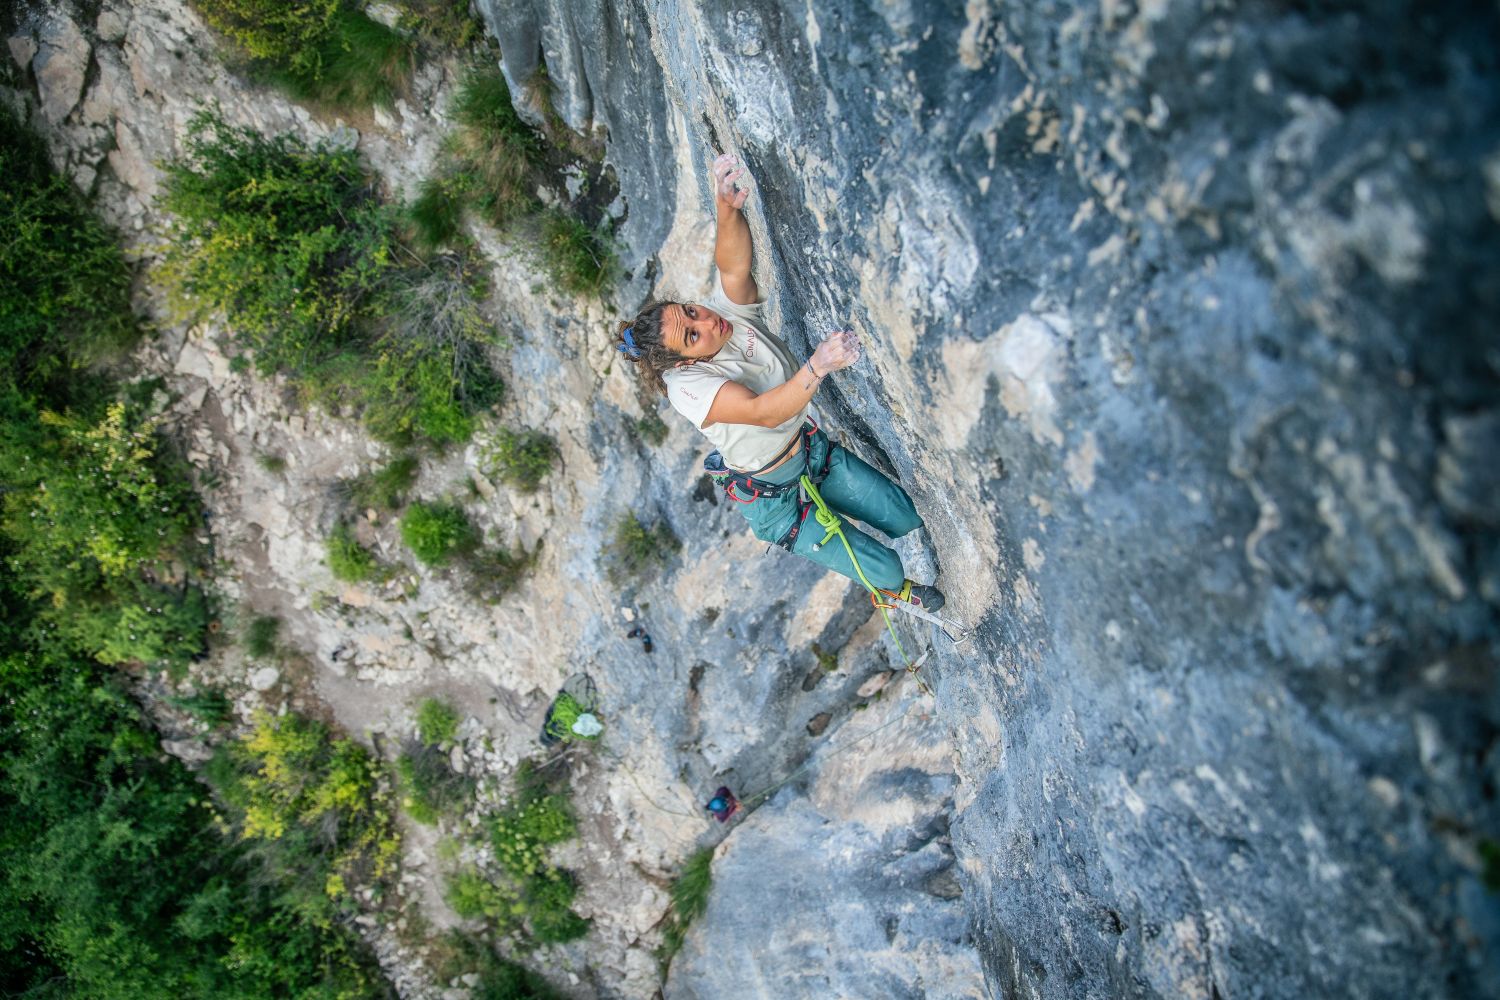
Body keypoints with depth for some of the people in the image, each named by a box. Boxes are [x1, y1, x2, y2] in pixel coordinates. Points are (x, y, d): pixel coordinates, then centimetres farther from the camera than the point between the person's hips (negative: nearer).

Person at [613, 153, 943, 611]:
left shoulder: (729, 310, -13)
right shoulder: (686, 385, -31)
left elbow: (733, 267, -35)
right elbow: (764, 412, -43)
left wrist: (728, 208, -51)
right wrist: (819, 366, -57)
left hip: (813, 450, 6)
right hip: (771, 497, -6)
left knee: (908, 519, 4)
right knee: (881, 567, -1)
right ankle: (896, 589, 36)